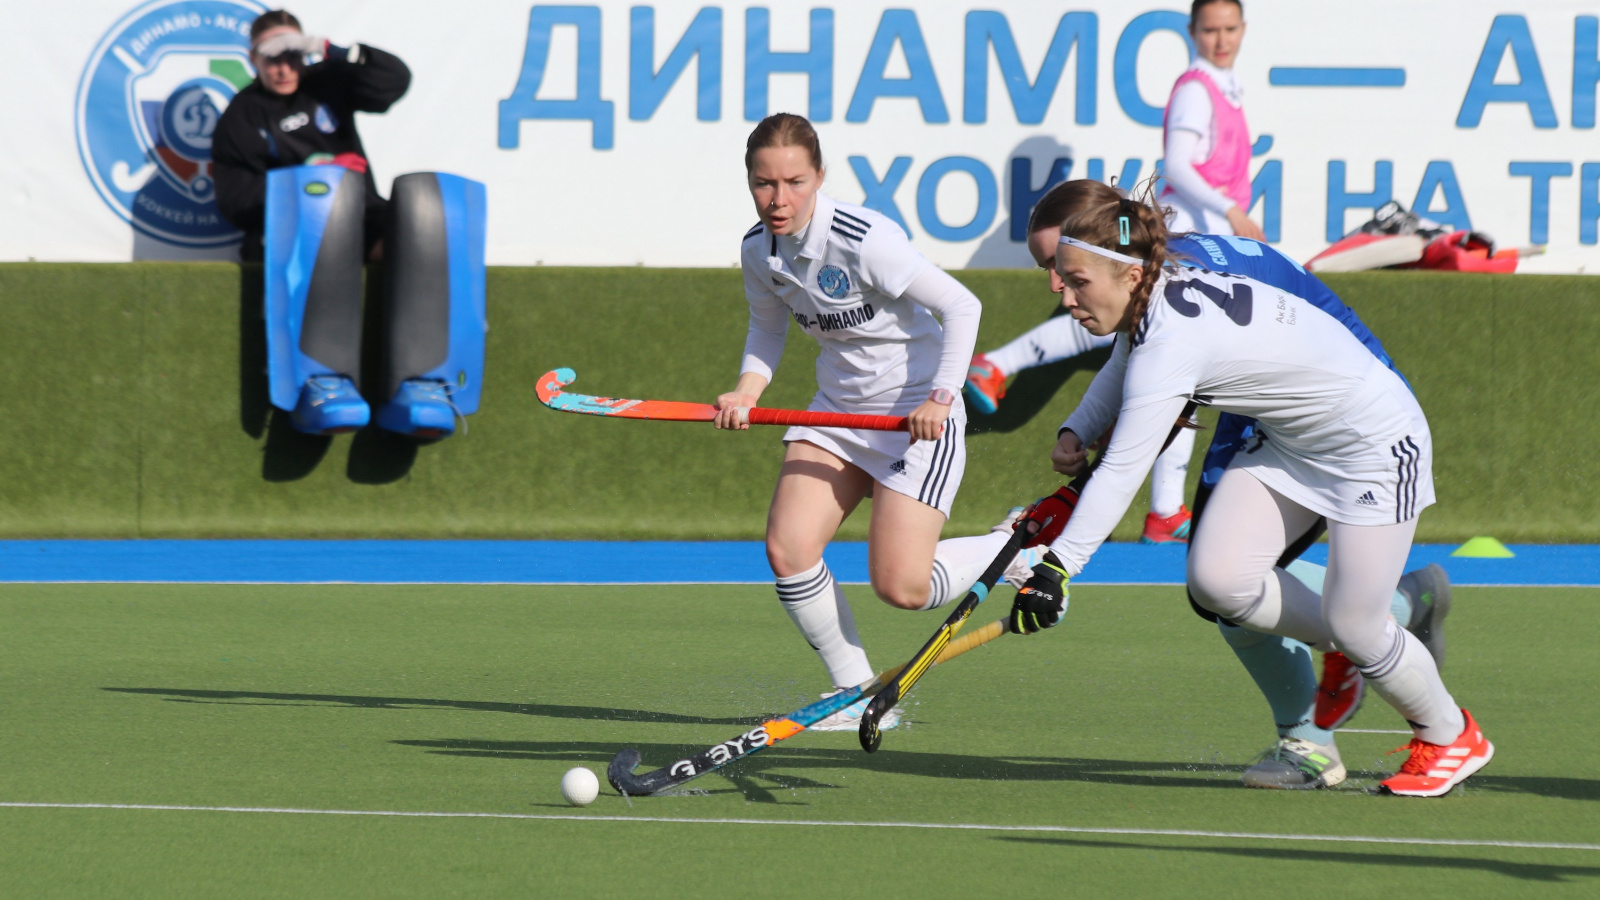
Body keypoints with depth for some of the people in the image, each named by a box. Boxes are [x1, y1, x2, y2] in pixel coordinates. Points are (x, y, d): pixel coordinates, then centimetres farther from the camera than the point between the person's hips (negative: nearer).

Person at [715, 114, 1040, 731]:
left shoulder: (864, 241, -25)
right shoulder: (758, 252, -3)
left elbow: (961, 306, -19)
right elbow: (768, 328, 15)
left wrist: (940, 397, -25)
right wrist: (748, 390, -3)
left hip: (917, 411, -7)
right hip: (838, 407, 7)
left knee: (901, 586, -13)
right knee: (786, 550, -11)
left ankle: (1014, 545, 17)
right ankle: (858, 695, 5)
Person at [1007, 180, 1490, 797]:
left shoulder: (1172, 341, -33)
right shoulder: (1154, 298, -6)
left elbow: (1120, 476, -35)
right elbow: (1123, 371, 19)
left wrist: (1057, 568, -35)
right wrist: (1076, 432, 3)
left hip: (1375, 444, -9)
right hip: (1288, 444, 9)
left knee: (1353, 626, -6)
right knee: (1217, 577, -8)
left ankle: (1452, 738, 21)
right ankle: (1345, 649, 17)